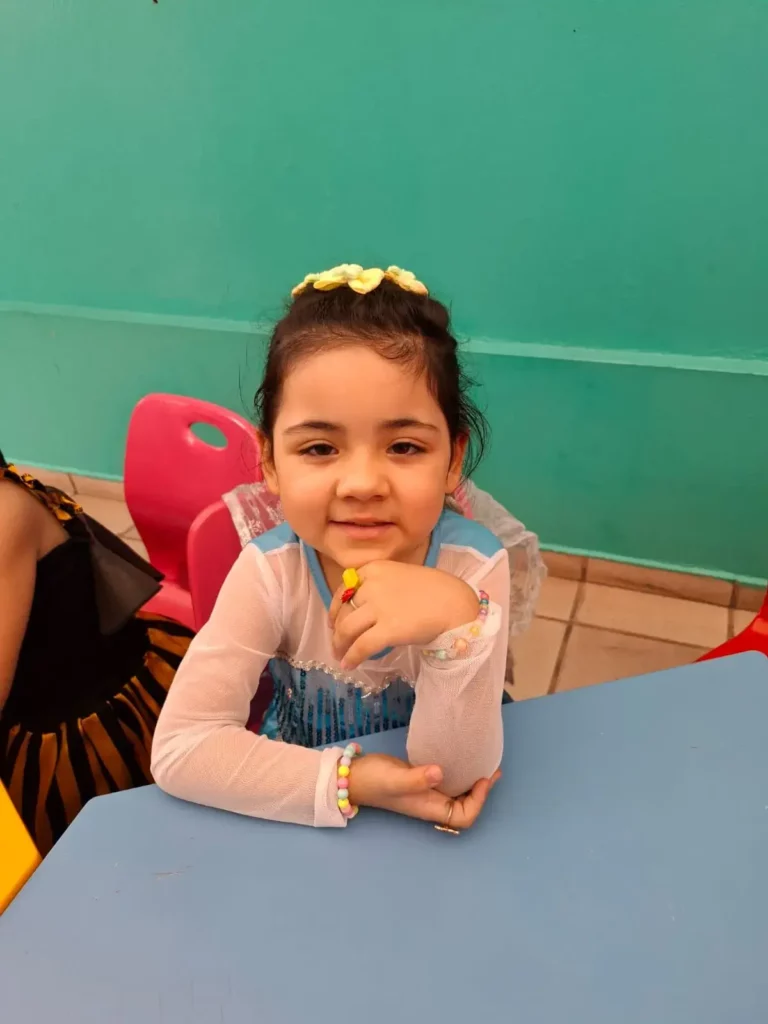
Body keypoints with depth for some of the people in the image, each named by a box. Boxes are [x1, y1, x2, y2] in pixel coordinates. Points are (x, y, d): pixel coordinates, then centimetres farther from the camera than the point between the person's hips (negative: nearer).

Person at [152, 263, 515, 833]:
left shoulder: (473, 566, -23)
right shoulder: (270, 570, -20)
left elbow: (453, 777, -23)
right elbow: (181, 747, -21)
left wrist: (457, 623, -39)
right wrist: (349, 780, -29)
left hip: (425, 825, 0)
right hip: (298, 819, 1)